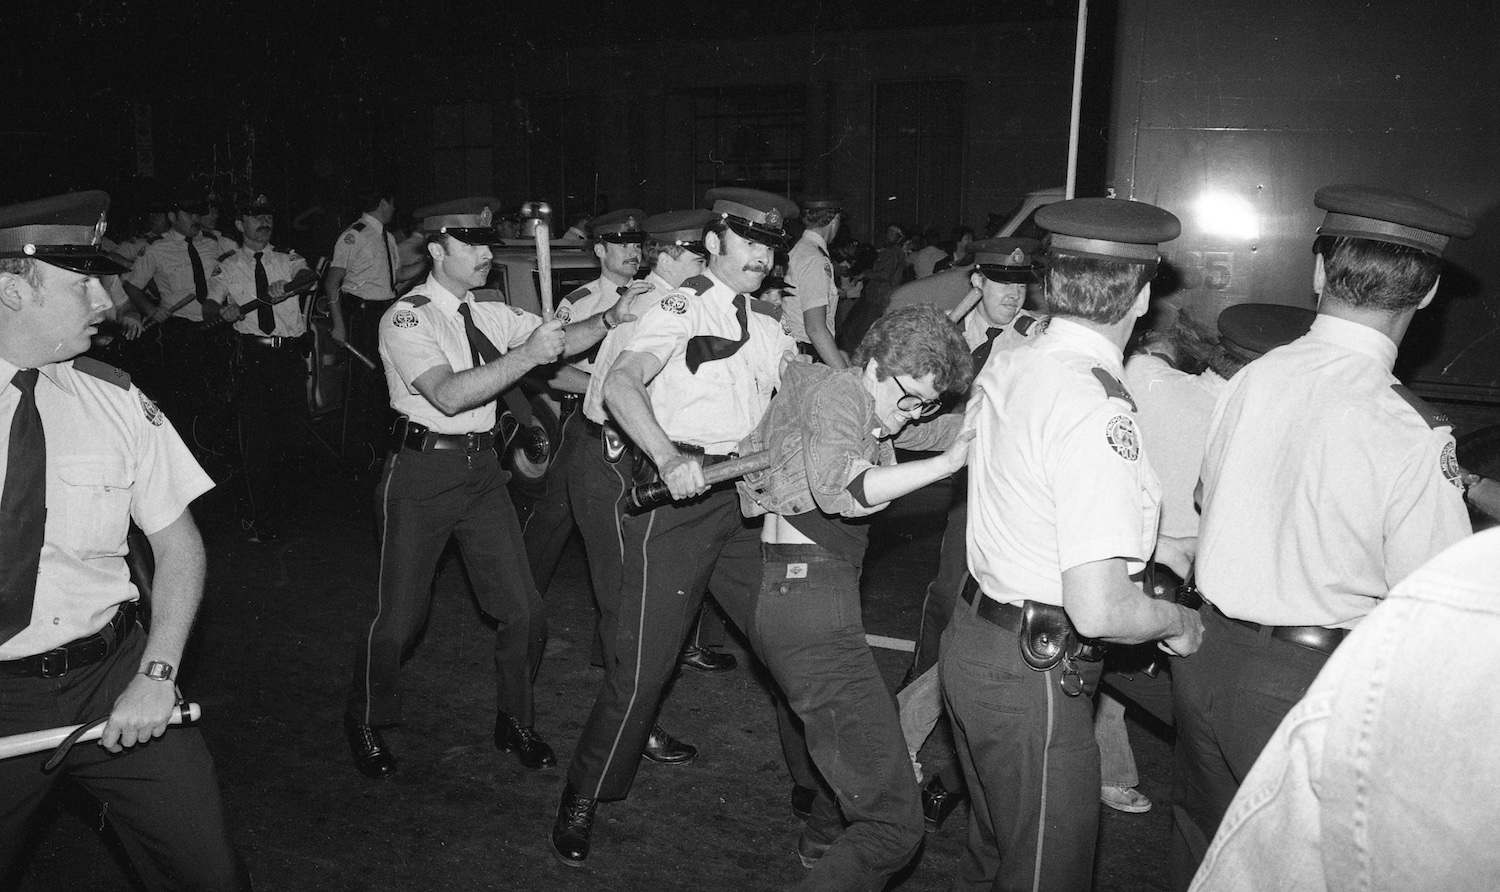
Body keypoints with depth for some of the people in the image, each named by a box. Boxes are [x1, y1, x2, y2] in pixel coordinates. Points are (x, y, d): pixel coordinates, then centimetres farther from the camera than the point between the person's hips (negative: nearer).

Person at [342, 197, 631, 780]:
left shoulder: (492, 314, 7)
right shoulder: (406, 318, -13)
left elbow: (562, 340, -1)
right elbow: (449, 394, -27)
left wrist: (612, 317, -19)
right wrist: (527, 355, -32)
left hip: (482, 469, 6)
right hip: (422, 470, -5)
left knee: (522, 608, 4)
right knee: (401, 613, 5)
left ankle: (515, 721, 26)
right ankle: (365, 722, 31)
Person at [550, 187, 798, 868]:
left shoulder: (767, 330, 19)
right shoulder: (682, 307, -4)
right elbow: (621, 383, -20)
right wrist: (670, 459, -34)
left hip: (741, 499, 7)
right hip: (676, 497, -7)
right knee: (644, 660, -6)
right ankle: (580, 805, 13)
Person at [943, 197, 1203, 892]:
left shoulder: (1003, 368, 1)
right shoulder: (1098, 410, -25)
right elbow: (1098, 610, -29)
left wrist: (1142, 542, 20)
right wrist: (1178, 621, -8)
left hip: (973, 635, 8)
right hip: (1035, 677, -8)